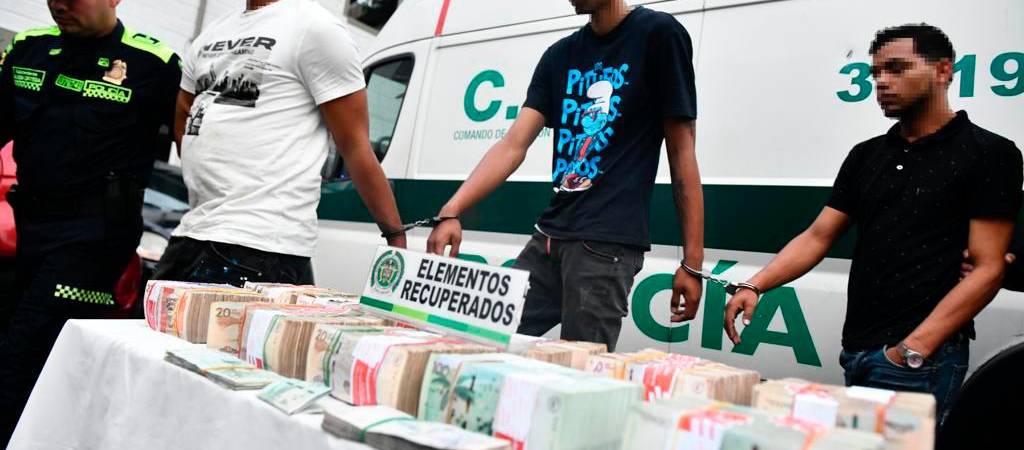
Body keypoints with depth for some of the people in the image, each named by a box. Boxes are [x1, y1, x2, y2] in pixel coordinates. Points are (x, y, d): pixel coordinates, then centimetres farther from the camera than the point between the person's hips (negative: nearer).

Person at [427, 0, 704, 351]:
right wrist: (451, 212, -10)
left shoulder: (658, 35, -2)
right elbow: (513, 145, 4)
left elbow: (681, 150, -5)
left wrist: (692, 263, -9)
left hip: (606, 243, -6)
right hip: (548, 237, 6)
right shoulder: (560, 55, 13)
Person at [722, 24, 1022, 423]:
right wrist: (754, 287, -9)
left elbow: (987, 268, -10)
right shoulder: (866, 156, 12)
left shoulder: (989, 154, -4)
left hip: (923, 358, -6)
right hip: (856, 350, 6)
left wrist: (913, 349, -19)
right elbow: (817, 238, 7)